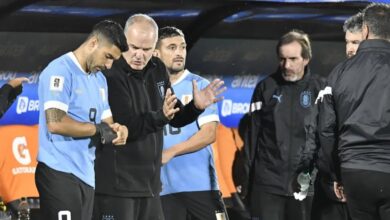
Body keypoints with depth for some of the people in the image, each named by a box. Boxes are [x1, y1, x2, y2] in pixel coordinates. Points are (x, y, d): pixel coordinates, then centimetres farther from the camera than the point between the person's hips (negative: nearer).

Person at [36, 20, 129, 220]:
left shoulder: (99, 79, 19)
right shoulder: (60, 71, -10)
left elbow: (106, 121, 19)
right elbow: (55, 122, -22)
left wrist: (116, 130, -5)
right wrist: (98, 129, -12)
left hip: (86, 175, 9)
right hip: (60, 173, -9)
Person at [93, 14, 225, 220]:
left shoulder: (158, 70, 9)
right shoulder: (112, 76, -15)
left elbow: (176, 118, 17)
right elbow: (126, 127, -21)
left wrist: (196, 106, -3)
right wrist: (160, 116, -35)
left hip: (149, 183, 8)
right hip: (116, 185, -8)